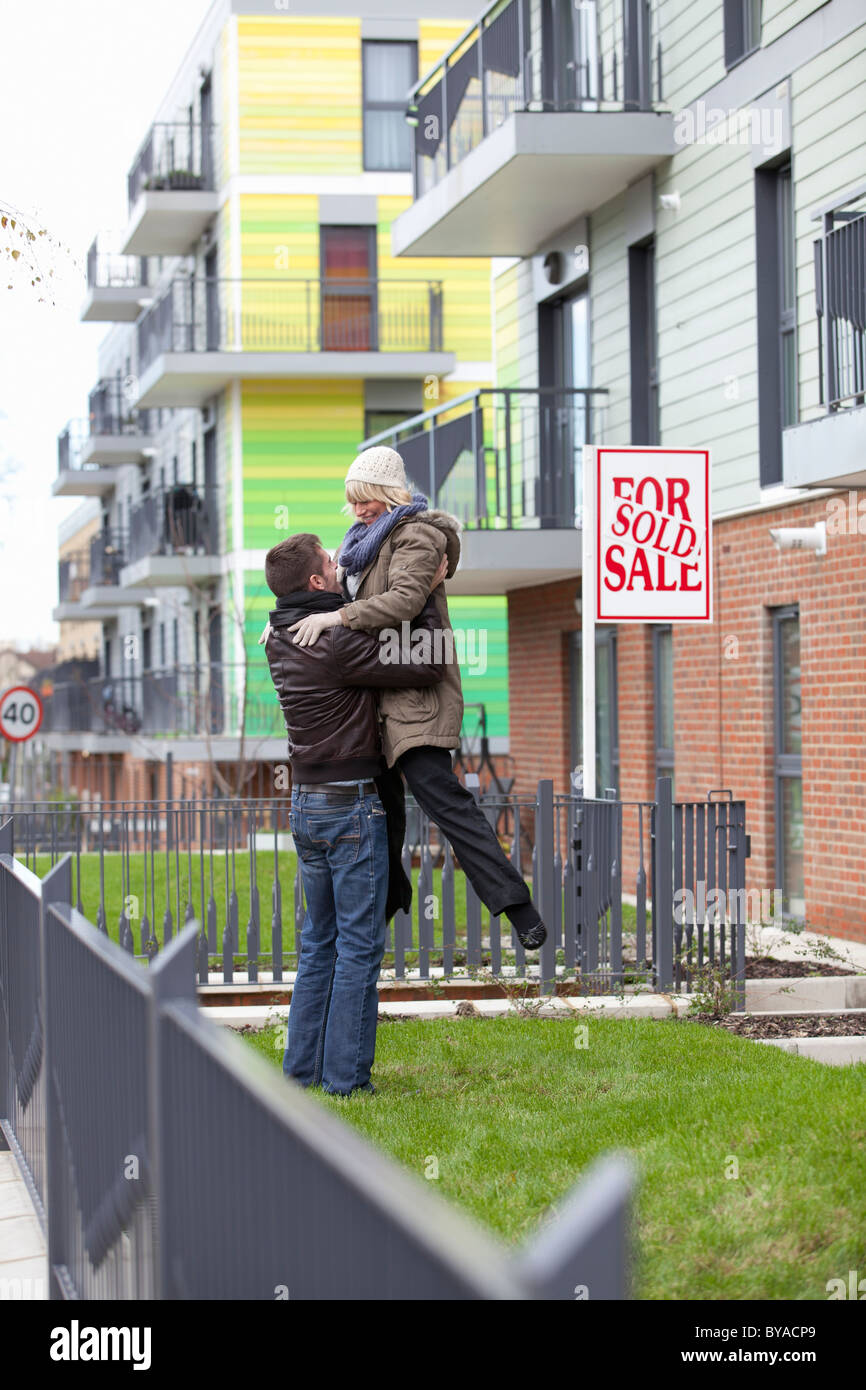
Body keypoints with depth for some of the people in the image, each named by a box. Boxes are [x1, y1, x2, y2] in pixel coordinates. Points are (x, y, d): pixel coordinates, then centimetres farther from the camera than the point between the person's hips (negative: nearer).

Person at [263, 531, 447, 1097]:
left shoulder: (280, 639, 7)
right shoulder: (338, 643, -19)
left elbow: (344, 608, 26)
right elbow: (427, 667, -18)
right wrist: (430, 595, -7)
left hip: (306, 804, 8)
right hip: (352, 806, -8)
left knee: (320, 944, 15)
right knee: (359, 945, -2)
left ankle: (303, 1070, 16)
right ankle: (346, 1077, -1)